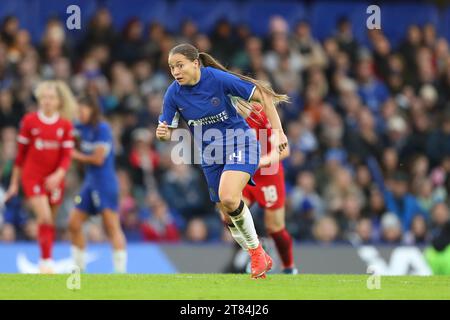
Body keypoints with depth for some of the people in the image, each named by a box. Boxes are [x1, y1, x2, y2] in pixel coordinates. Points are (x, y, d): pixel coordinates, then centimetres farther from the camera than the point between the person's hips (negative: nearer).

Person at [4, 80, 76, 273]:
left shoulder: (65, 125, 1)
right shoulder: (29, 121, -2)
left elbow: (66, 156, -2)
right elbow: (21, 153, 4)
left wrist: (58, 175, -21)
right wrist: (14, 182, 7)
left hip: (54, 179, 2)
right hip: (32, 176, -2)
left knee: (50, 221, 8)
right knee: (45, 217, -18)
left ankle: (46, 263, 20)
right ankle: (46, 261, -17)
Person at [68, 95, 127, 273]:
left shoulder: (102, 129, -12)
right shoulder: (82, 128, 11)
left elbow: (98, 159, -15)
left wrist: (76, 155, -3)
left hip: (105, 184, -9)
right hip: (90, 183, 9)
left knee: (112, 227, -10)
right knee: (74, 223, 7)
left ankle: (121, 270, -10)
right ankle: (79, 268, 18)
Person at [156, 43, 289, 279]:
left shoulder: (219, 79, -20)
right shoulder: (173, 93, -8)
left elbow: (263, 97, -13)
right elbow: (168, 132, -1)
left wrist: (278, 131, -17)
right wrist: (163, 134, -26)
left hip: (239, 143, -5)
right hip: (210, 156, 5)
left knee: (228, 198, -28)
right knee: (229, 213, 8)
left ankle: (256, 250, -8)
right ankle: (261, 260, 28)